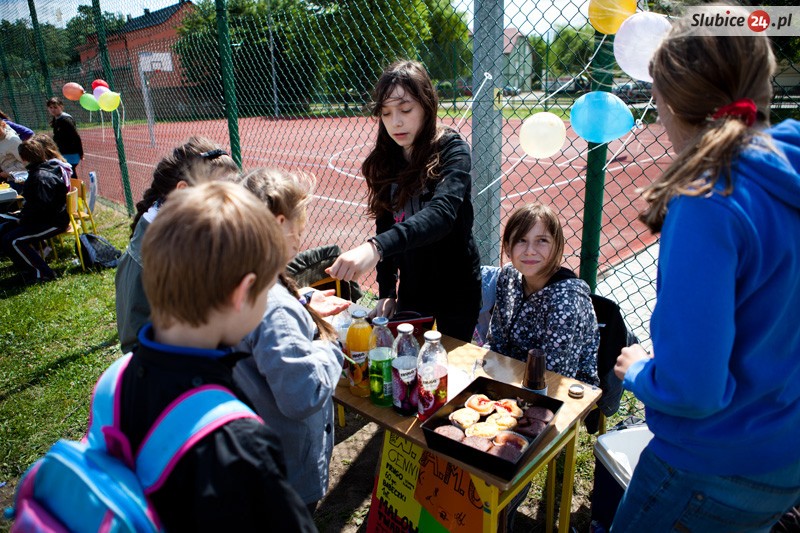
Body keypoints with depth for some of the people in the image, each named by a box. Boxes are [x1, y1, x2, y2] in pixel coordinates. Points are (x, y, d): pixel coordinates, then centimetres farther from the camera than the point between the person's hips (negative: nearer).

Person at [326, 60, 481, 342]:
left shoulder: (451, 149, -16)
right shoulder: (387, 159, 1)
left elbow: (442, 212, -34)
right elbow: (385, 224, 5)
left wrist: (376, 247, -49)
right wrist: (385, 292, 2)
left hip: (455, 294, -5)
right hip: (410, 292, 5)